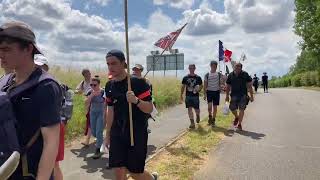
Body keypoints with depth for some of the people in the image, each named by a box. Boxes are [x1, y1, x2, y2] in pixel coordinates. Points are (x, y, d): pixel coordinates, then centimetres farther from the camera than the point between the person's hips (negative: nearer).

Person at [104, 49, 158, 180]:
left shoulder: (138, 82, -14)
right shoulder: (109, 86, 4)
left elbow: (149, 109, -15)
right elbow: (110, 111, 13)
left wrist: (136, 100, -34)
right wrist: (107, 135, 15)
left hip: (137, 133, -5)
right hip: (117, 134, 5)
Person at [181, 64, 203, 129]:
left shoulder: (198, 78, 1)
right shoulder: (185, 78, 4)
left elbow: (201, 86, 8)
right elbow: (183, 86, 8)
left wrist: (199, 90, -14)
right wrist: (181, 95, 3)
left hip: (195, 95, -1)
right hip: (188, 96, 1)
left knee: (196, 109, 5)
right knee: (189, 109, -3)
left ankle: (198, 116, 40)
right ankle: (192, 123, 3)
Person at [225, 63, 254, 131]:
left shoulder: (245, 74, -1)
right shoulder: (231, 75, 5)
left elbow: (249, 86, 0)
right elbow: (228, 86, 10)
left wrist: (251, 96, -3)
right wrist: (227, 96, 5)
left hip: (243, 95, -2)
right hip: (234, 95, 2)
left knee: (241, 109, -4)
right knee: (232, 108, 2)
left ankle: (239, 124, 9)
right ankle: (236, 117, 34)